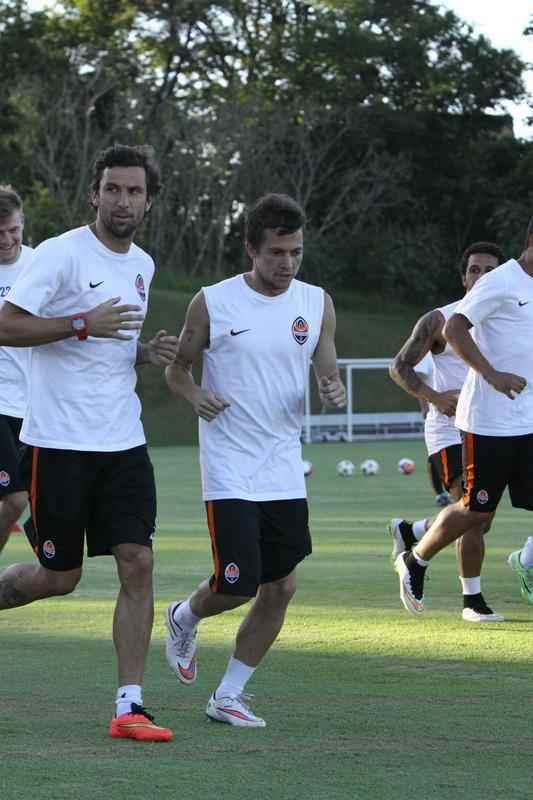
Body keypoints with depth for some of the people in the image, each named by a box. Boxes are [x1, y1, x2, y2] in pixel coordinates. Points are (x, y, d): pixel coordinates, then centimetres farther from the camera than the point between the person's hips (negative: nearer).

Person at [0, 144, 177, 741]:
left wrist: (148, 352, 6)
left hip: (123, 442, 6)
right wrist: (83, 323, -21)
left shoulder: (142, 265, 13)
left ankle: (129, 706, -3)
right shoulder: (62, 253, -9)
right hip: (58, 440, -6)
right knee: (60, 576, 1)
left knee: (137, 564, -5)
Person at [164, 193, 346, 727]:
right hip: (229, 473, -4)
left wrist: (333, 390, -14)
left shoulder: (317, 304, 4)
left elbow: (327, 373, 10)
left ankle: (227, 697, 16)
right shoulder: (212, 303, -6)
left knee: (280, 588, 2)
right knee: (236, 587, -9)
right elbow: (176, 368, 5)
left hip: (285, 472, 4)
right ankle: (184, 618, 27)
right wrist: (196, 395, -17)